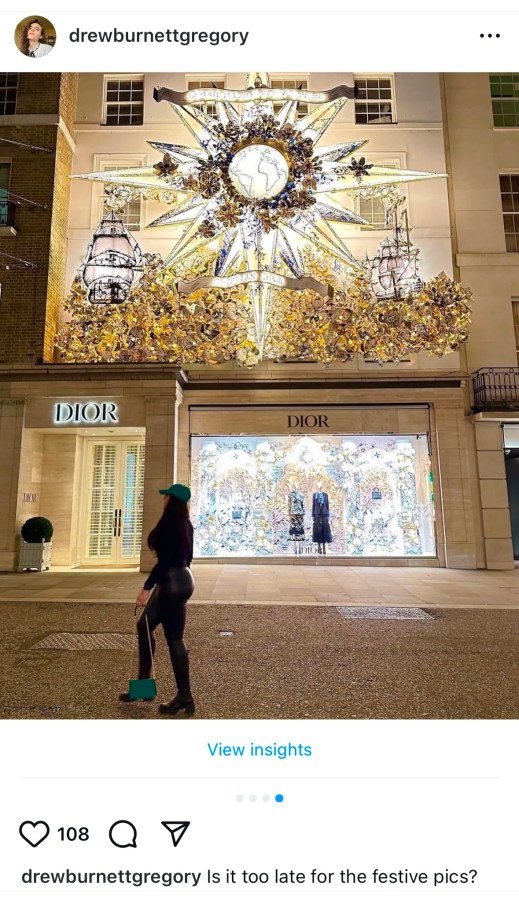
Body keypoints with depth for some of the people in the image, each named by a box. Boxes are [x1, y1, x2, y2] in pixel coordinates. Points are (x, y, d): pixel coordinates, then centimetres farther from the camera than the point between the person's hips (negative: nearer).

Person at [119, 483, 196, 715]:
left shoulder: (171, 523, -16)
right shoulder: (184, 523, 12)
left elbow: (165, 560, -22)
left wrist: (147, 588, -19)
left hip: (172, 582, -10)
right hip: (180, 579, 10)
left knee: (174, 639, -1)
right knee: (144, 626, 18)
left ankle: (184, 698, 10)